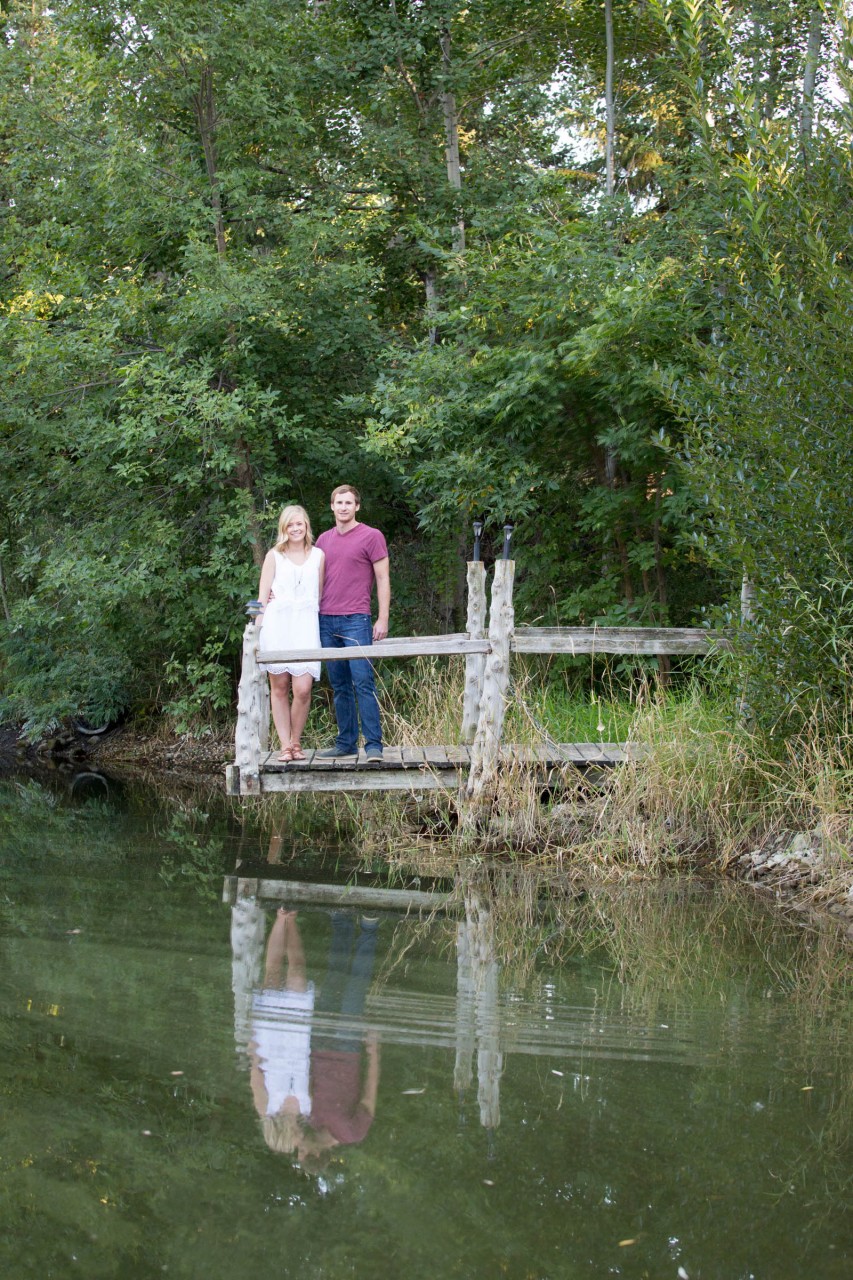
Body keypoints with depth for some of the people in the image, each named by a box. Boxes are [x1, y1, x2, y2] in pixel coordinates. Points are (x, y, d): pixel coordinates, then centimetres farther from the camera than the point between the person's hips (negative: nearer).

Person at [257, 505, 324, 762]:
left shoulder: (318, 555, 12)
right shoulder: (274, 556, 9)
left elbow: (320, 594, 16)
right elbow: (263, 596, 6)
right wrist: (257, 632, -2)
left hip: (305, 625, 0)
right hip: (277, 624, 0)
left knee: (303, 688, -12)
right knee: (279, 687, 0)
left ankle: (296, 742, 5)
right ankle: (285, 745, 5)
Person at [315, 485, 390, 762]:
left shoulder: (371, 537, 0)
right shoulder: (324, 539, 15)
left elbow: (383, 580, -1)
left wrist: (383, 619, -7)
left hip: (356, 621, -5)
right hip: (326, 621, 5)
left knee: (363, 683, -10)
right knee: (339, 687, 9)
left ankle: (374, 745, -9)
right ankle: (346, 743, 14)